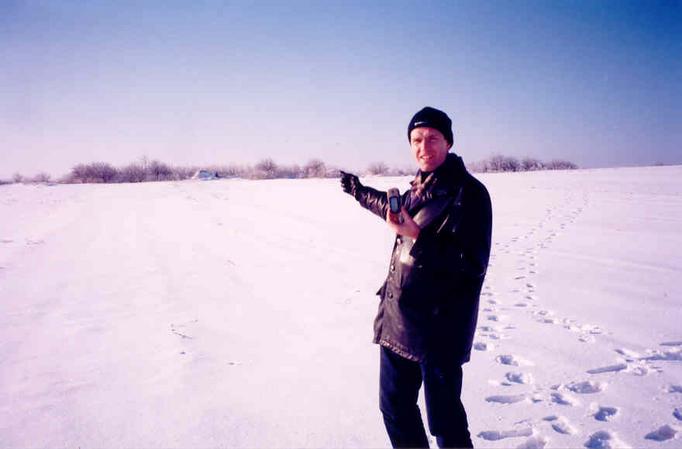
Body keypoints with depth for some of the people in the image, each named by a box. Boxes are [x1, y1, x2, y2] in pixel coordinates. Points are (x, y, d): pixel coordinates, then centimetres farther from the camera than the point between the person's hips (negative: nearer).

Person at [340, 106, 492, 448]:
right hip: (397, 319, 8)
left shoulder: (469, 192, -14)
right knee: (394, 407, 19)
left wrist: (418, 237, -25)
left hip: (438, 327, -7)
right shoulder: (417, 187, 8)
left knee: (444, 420, 4)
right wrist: (359, 191, 43)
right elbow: (396, 210, 31)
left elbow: (474, 263, -19)